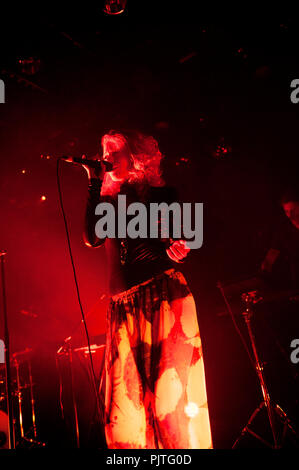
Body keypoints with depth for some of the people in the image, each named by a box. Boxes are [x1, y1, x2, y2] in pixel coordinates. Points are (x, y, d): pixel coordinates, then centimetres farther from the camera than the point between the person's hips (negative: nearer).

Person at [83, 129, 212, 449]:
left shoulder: (159, 192, 9)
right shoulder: (107, 199, 18)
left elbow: (181, 237, 6)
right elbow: (92, 238, 0)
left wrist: (178, 250, -18)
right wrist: (95, 183, 1)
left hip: (164, 292, -4)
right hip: (124, 305, 4)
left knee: (171, 390, -10)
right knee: (125, 401, 0)